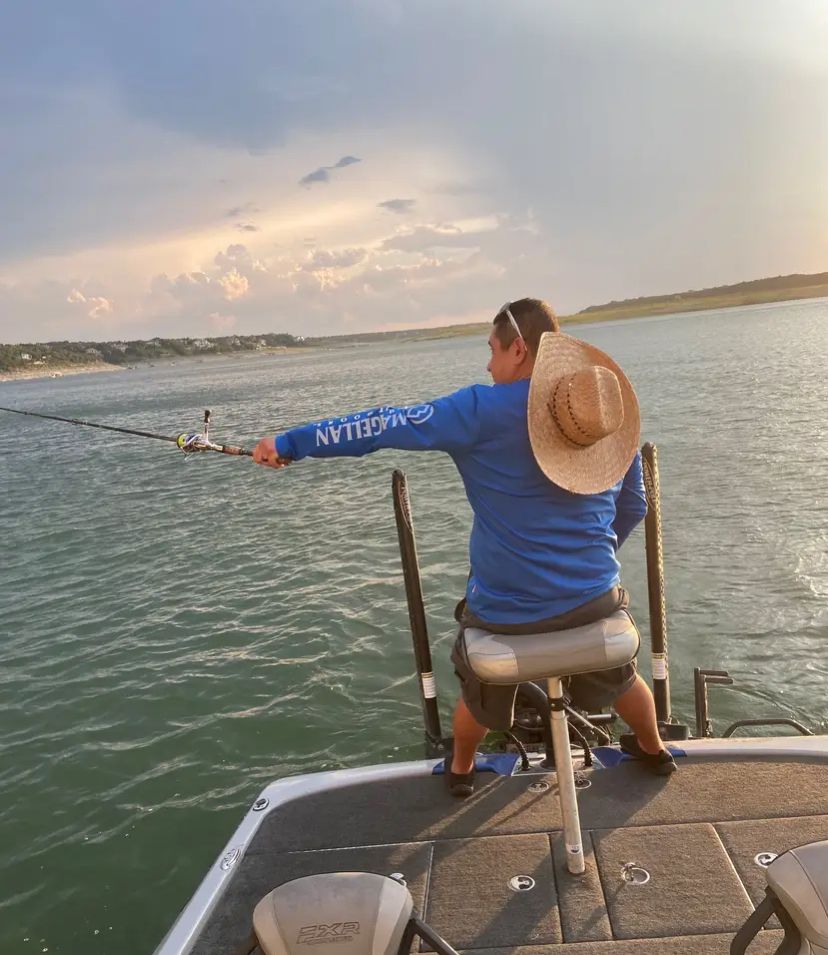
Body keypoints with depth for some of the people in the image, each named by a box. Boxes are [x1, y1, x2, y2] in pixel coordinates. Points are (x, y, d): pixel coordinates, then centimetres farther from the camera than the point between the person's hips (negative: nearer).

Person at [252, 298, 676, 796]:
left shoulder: (482, 410, -15)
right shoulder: (609, 411, -1)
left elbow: (380, 427, -12)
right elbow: (634, 506, 9)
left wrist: (289, 444, -3)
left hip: (507, 608, -3)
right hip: (595, 596, 3)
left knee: (480, 693, 27)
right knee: (620, 672, 34)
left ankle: (461, 769, 51)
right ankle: (654, 750, 56)